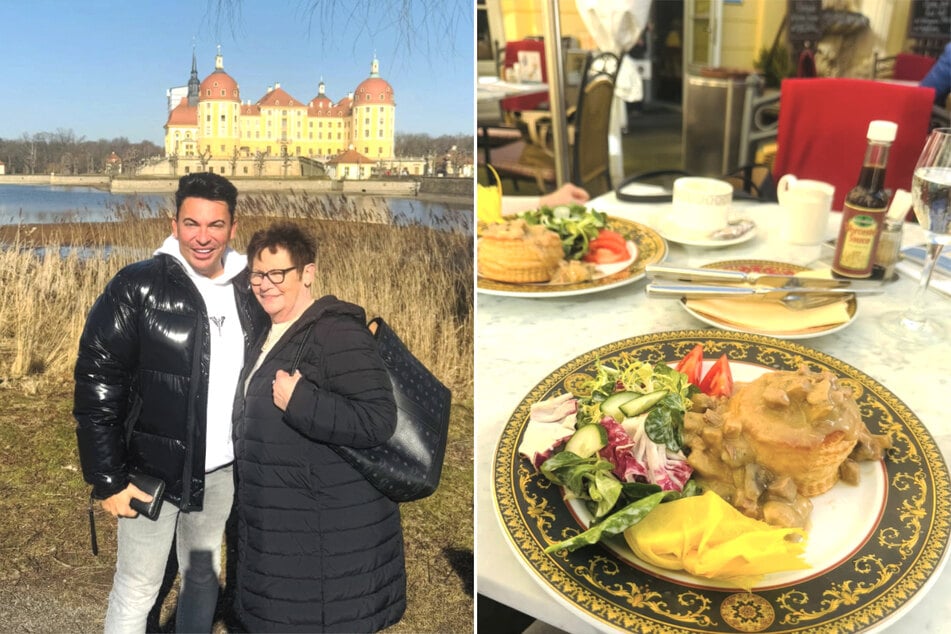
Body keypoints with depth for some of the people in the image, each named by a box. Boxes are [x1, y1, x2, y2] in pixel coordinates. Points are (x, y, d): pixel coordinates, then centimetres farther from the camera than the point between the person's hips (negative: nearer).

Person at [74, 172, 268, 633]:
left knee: (204, 577, 19)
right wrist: (108, 479, -13)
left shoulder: (249, 288, -1)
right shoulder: (137, 289, -13)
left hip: (222, 470, 4)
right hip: (154, 469, -4)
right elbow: (97, 386, -12)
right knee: (138, 587, 10)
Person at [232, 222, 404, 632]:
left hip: (330, 529, -9)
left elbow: (378, 420, -28)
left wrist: (299, 400, -29)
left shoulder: (336, 332, -19)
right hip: (279, 524, 10)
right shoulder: (273, 337, 12)